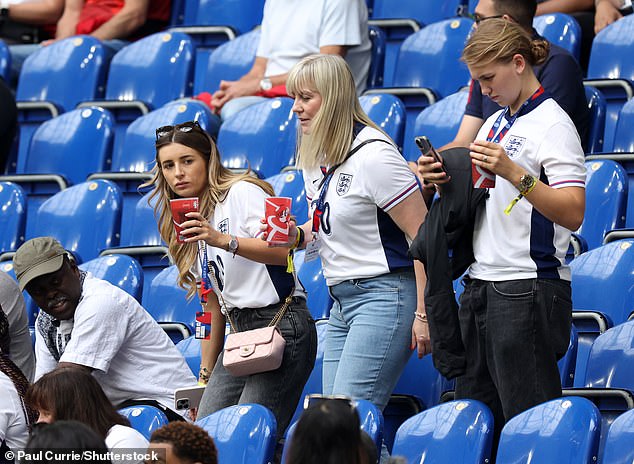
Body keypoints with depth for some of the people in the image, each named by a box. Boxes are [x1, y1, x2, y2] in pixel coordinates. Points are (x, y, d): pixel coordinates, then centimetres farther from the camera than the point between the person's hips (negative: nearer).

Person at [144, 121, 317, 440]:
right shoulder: (189, 223, 19)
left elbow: (283, 252, -19)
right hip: (241, 332, 8)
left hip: (281, 326, -8)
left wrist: (224, 241, -30)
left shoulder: (241, 192, -5)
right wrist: (206, 372, 18)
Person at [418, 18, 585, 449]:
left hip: (528, 290, -9)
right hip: (480, 285, 9)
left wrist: (515, 175, -28)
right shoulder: (495, 123, 18)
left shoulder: (552, 125, -8)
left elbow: (572, 213, -19)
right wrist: (443, 180, 4)